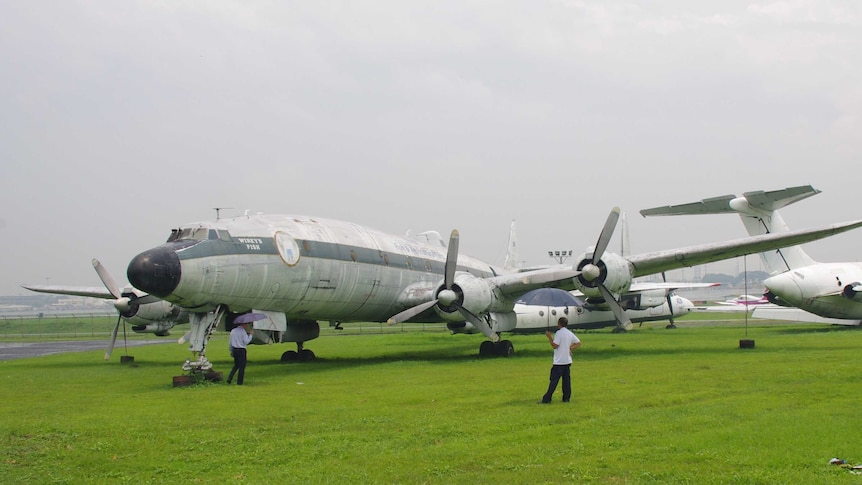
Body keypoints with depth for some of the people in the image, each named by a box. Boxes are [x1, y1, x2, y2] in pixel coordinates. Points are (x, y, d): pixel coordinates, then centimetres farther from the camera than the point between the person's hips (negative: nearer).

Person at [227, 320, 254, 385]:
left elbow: (230, 343, 14)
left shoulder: (233, 331, 10)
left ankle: (229, 378, 7)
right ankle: (239, 382, 4)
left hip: (234, 350, 7)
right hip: (241, 350, -7)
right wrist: (250, 334, -6)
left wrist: (231, 351, 23)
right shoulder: (243, 331, -11)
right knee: (242, 366, 3)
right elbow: (246, 341, -15)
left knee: (236, 365, 21)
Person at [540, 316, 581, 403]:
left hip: (559, 362, -7)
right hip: (568, 361, 7)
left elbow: (555, 346, -17)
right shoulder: (570, 333, 10)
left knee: (554, 381, -7)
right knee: (567, 380, 10)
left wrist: (549, 337, -10)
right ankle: (566, 398, 11)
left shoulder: (559, 333, -13)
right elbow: (578, 343, 15)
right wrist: (570, 348, 10)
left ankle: (547, 399, -7)